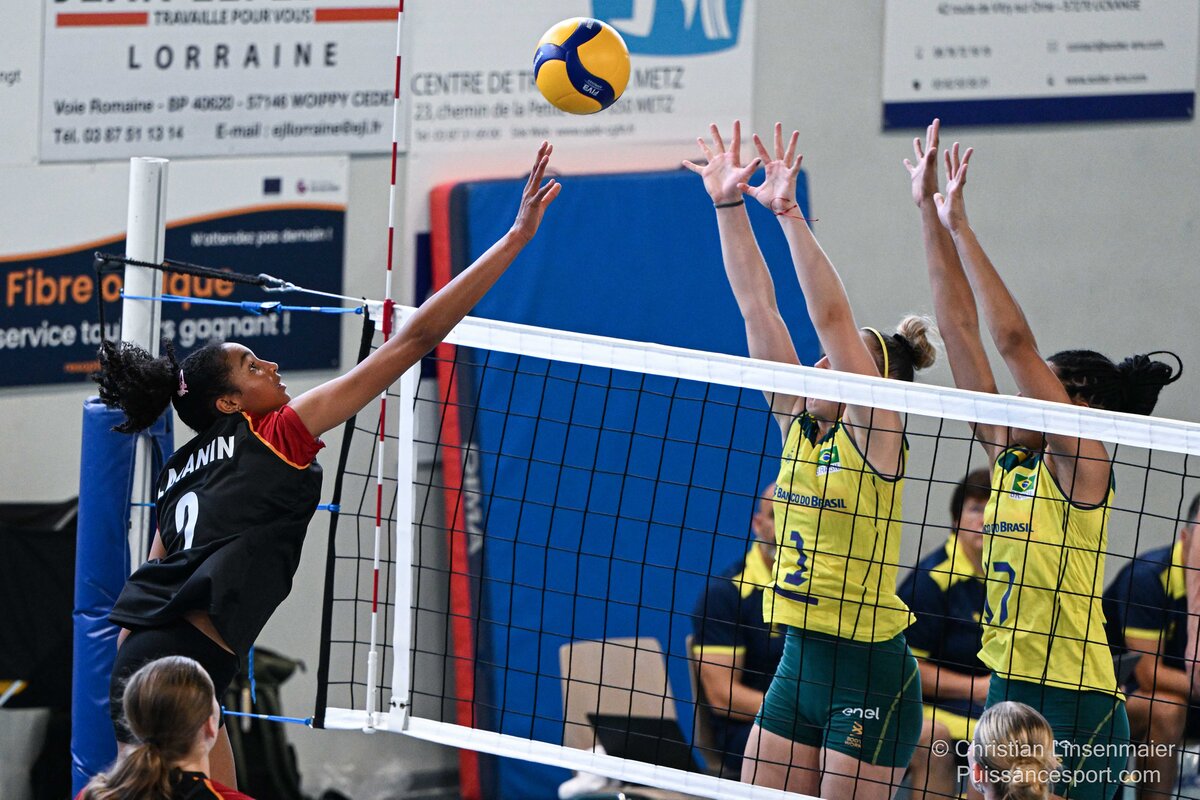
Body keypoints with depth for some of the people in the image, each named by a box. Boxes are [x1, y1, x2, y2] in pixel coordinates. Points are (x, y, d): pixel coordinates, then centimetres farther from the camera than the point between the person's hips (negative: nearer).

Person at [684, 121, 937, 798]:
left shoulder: (875, 437, -9)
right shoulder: (801, 425, 8)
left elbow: (833, 317, -20)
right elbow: (758, 306, 5)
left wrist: (788, 212, -25)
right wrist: (730, 204, 0)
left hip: (870, 675, -7)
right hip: (799, 666, 7)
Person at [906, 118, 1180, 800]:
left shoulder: (1084, 465, -8)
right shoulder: (1011, 458, 11)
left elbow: (1014, 340, -16)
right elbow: (962, 331, 9)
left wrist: (959, 227, -15)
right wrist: (930, 215, 7)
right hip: (1008, 693, 8)